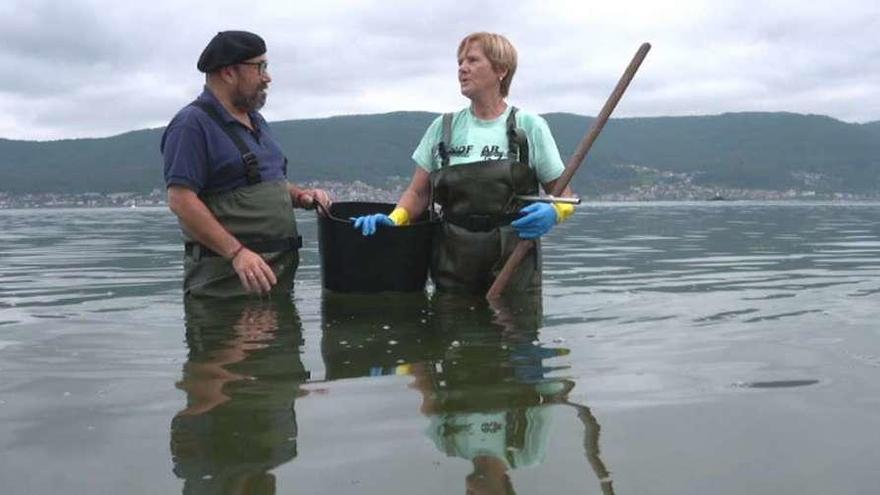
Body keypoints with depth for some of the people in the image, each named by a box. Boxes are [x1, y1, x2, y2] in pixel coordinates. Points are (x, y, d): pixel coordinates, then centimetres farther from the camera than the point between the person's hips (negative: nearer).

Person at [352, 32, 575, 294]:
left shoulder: (529, 127, 1)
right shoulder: (443, 128, 8)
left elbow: (564, 197, 5)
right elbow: (418, 193, 11)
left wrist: (553, 213, -17)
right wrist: (394, 219, -7)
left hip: (514, 268, -2)